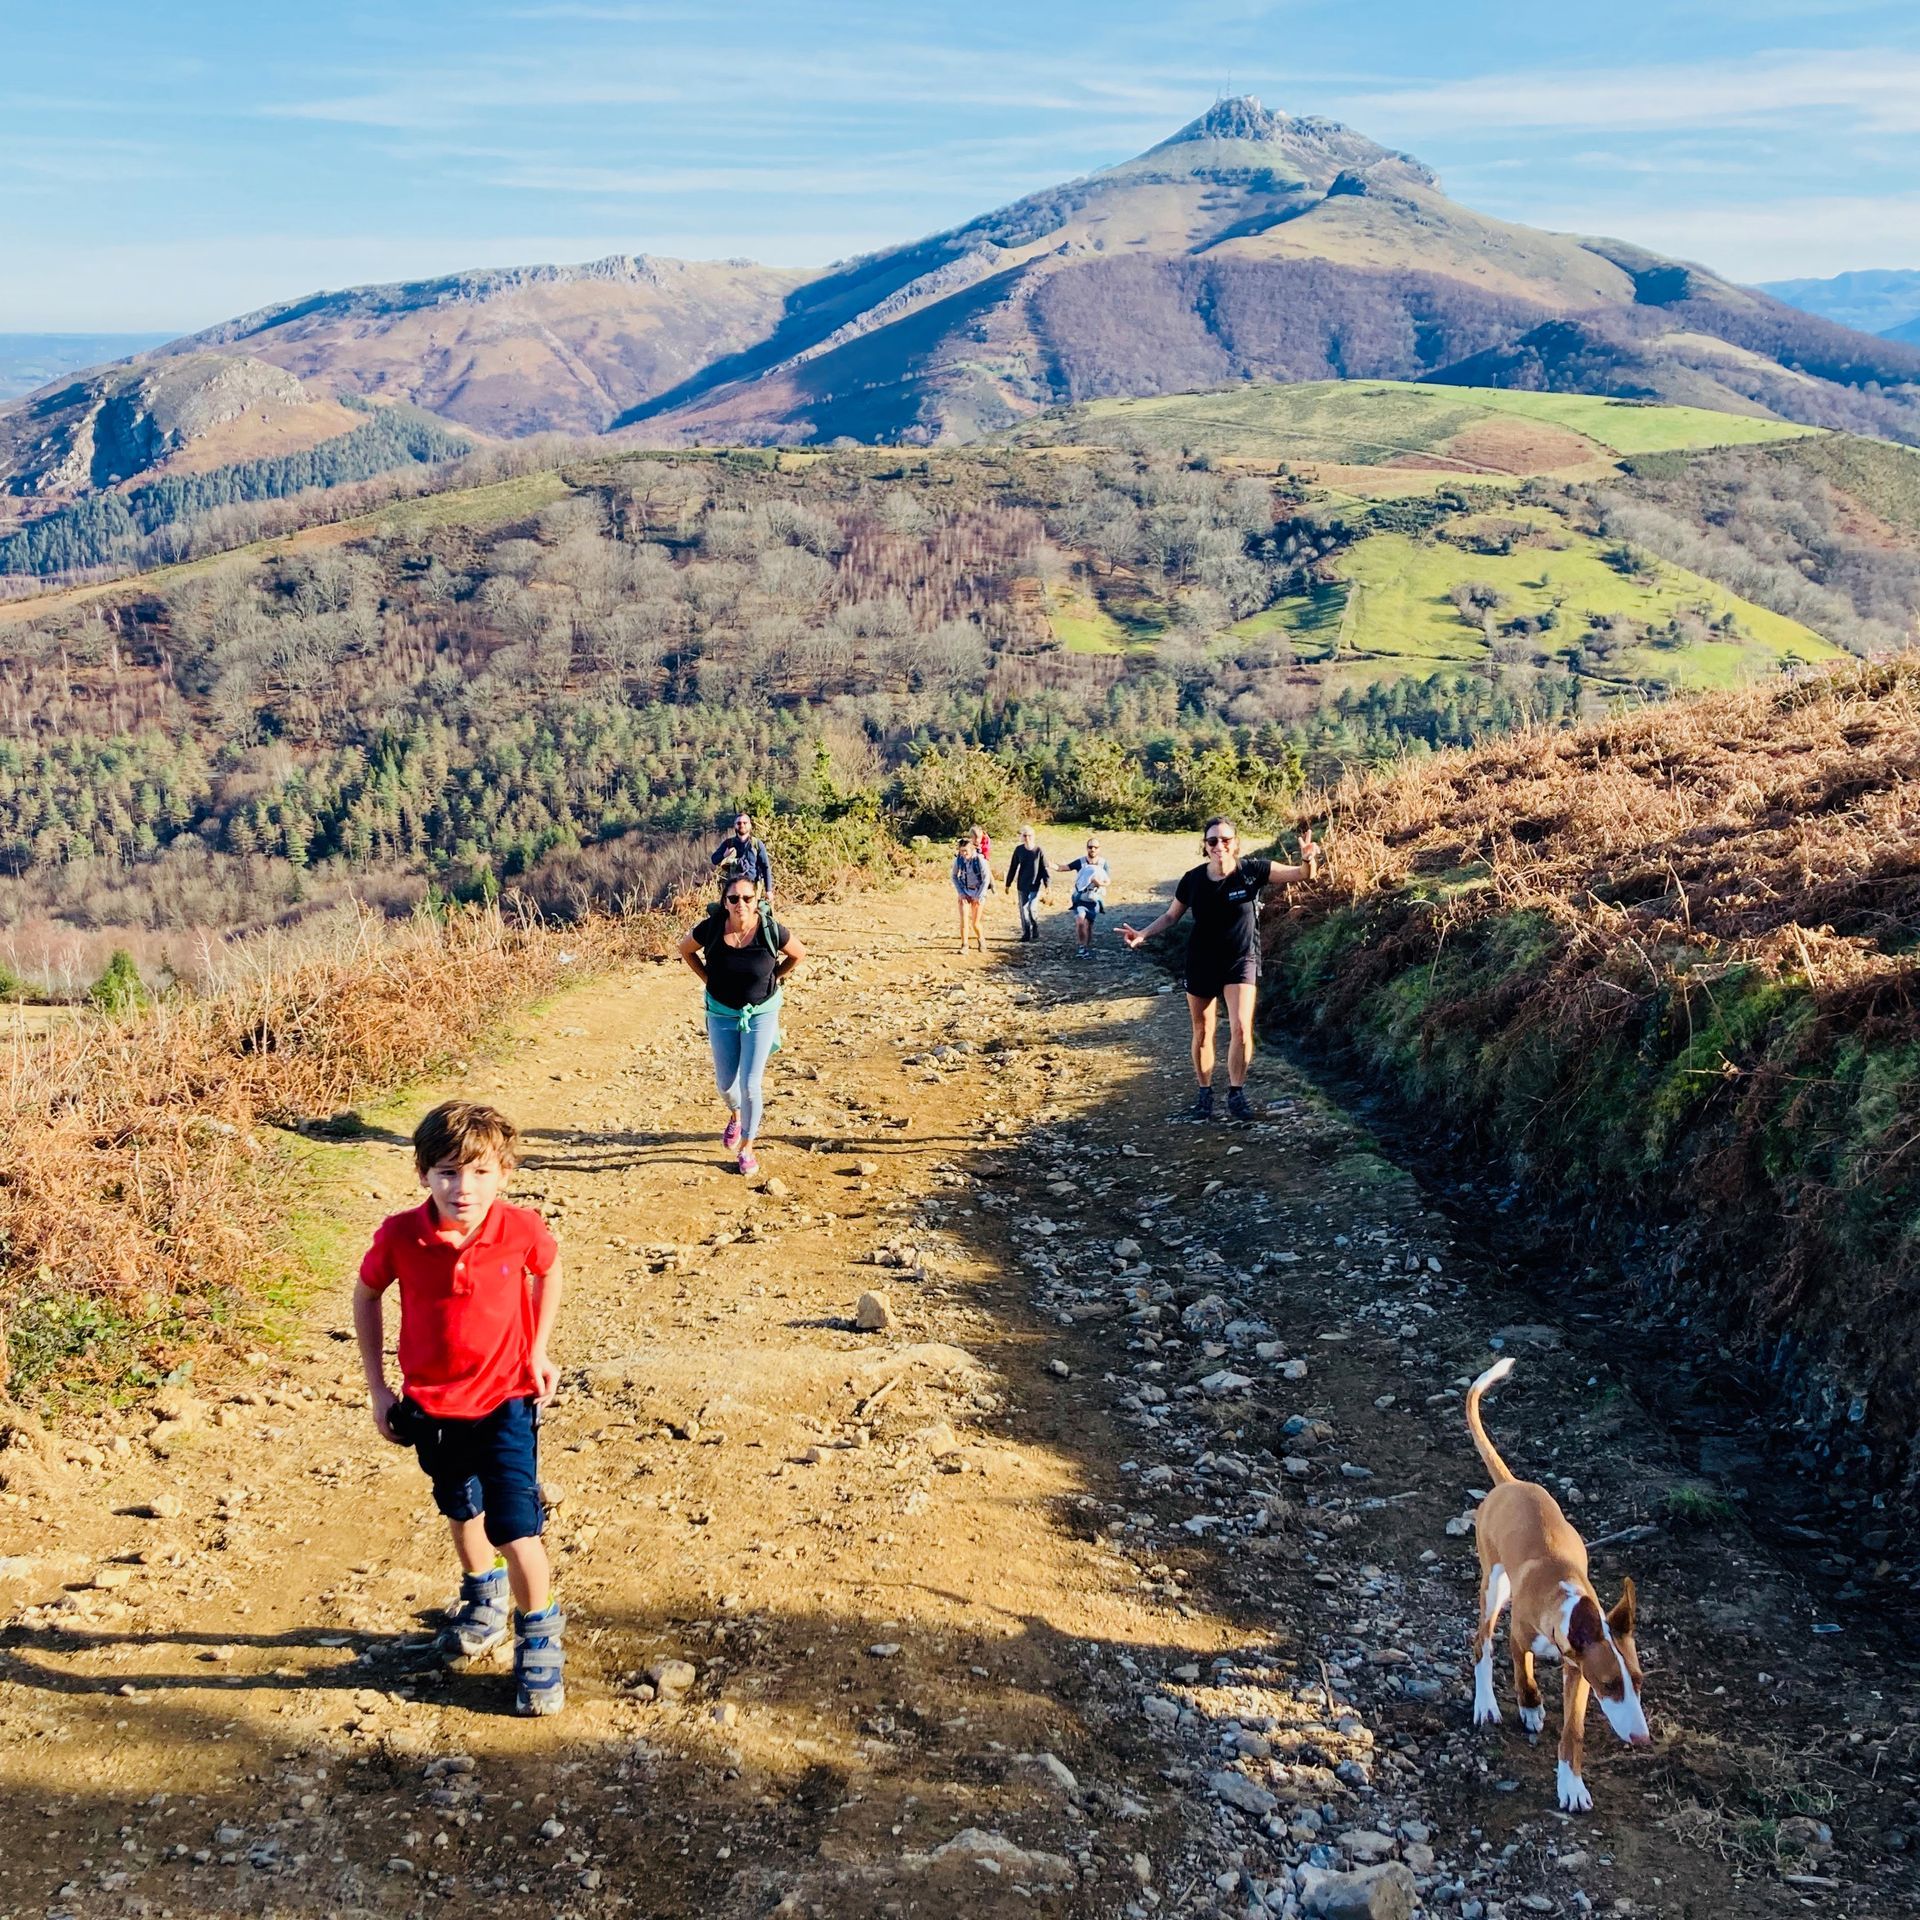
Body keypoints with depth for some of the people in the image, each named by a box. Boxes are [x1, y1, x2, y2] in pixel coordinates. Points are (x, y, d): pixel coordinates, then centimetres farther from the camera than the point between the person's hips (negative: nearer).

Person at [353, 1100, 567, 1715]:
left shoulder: (522, 1230, -20)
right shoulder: (400, 1236, -19)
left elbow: (549, 1270, 4)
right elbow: (366, 1295, 0)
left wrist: (539, 1352, 1)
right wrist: (377, 1387, 0)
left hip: (506, 1399, -2)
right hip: (431, 1404, 2)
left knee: (515, 1528, -7)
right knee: (461, 1511, 23)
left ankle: (540, 1639, 17)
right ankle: (483, 1599, 52)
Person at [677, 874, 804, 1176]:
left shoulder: (771, 931, -20)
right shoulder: (710, 930, -19)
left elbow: (798, 954, 0)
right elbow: (685, 948, 3)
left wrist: (775, 979, 0)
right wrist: (707, 978, 0)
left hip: (761, 1013, -2)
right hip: (721, 1013, 2)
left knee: (750, 1085, -6)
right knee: (725, 1082, 12)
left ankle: (747, 1149, 14)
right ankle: (735, 1116, 48)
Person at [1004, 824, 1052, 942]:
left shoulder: (1038, 851, -9)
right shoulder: (1019, 850, -1)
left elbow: (1045, 868, -5)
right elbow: (1013, 867, 7)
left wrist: (1048, 884, -10)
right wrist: (1008, 884, 10)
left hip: (1035, 885, -3)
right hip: (1021, 885, 3)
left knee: (1031, 908, -11)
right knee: (1023, 909, 5)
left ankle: (1036, 930, 14)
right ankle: (1026, 933, 17)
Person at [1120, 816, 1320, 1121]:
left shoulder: (1251, 872, -13)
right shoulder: (1193, 879, -9)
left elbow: (1303, 875, -14)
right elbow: (1171, 916, 6)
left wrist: (1308, 858, -37)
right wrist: (1143, 934, -9)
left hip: (1241, 962, -2)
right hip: (1201, 964, 2)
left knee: (1241, 1028, -15)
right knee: (1202, 1033, 9)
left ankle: (1236, 1094, 1)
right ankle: (1204, 1095, 24)